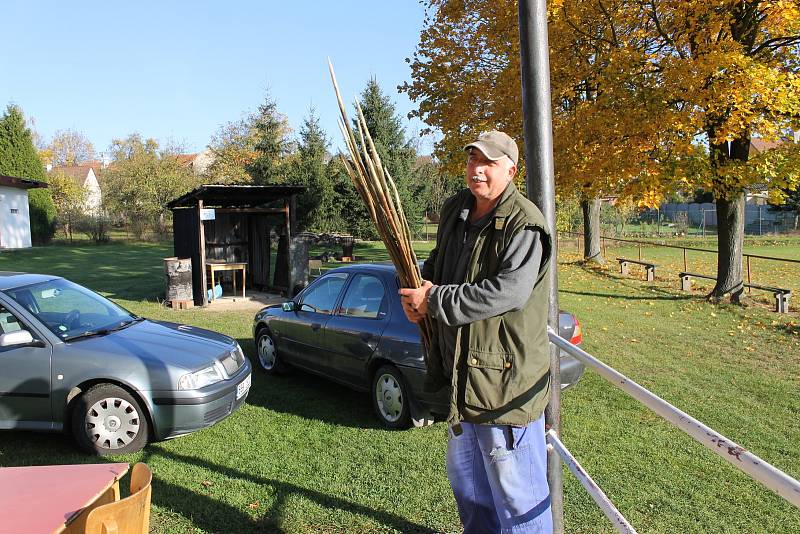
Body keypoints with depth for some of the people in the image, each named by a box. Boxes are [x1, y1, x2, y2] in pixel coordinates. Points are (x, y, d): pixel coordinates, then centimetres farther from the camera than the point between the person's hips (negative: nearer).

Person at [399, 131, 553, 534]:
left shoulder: (524, 224, -19)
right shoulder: (455, 210, 7)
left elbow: (508, 291, -30)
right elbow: (438, 260, 21)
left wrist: (434, 300, -23)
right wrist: (416, 290, -1)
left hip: (505, 375, -9)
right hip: (461, 368, 9)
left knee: (515, 486, 6)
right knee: (464, 472, 27)